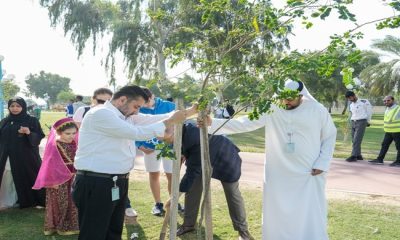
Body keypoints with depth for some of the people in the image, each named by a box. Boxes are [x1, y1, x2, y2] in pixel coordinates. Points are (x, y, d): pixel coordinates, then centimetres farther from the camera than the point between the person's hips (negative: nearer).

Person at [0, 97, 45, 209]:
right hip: (11, 157, 4)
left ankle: (40, 200, 12)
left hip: (28, 155, -3)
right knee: (18, 178, 6)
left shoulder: (31, 120, -3)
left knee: (32, 176, 1)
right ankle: (24, 201, 17)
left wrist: (29, 133, -23)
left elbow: (39, 137, -5)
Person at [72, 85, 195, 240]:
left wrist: (189, 112, 2)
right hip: (96, 184, -10)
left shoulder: (126, 116, 13)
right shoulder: (100, 114, -16)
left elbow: (151, 119, 9)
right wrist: (171, 121, -14)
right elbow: (137, 133, -20)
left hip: (118, 183, 10)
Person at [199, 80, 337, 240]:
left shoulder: (318, 110, -4)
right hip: (278, 176, 1)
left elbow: (329, 136, 8)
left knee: (311, 218, 5)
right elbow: (244, 123, -9)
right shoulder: (271, 110, -7)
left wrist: (322, 163, -2)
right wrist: (213, 123, -18)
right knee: (277, 217, 11)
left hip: (309, 175, 0)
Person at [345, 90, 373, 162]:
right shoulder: (351, 105, 15)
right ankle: (358, 155, 12)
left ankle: (354, 156, -19)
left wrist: (368, 121, 10)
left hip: (361, 122, -7)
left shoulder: (364, 102, -3)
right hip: (353, 122, 7)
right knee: (354, 140, 4)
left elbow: (370, 111, 5)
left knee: (357, 140, -14)